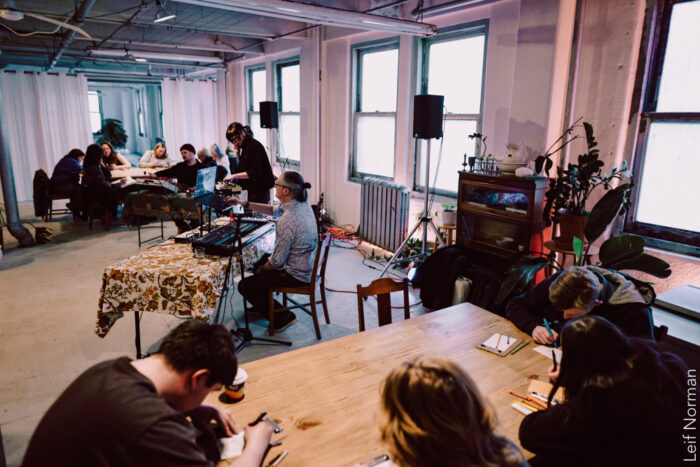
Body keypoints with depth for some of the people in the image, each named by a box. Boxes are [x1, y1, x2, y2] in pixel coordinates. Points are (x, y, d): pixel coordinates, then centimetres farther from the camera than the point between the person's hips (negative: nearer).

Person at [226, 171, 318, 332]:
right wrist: (244, 203, 9)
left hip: (296, 276, -9)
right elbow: (273, 211, 14)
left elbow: (277, 261, -24)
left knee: (244, 285, 1)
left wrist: (261, 270, -3)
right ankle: (262, 305, 45)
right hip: (308, 266, 9)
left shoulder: (287, 221, -32)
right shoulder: (302, 204, -3)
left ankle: (283, 317, 7)